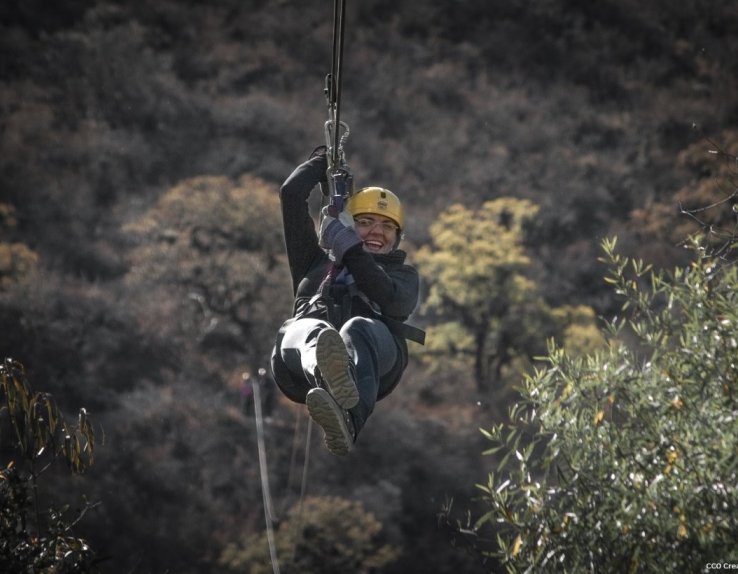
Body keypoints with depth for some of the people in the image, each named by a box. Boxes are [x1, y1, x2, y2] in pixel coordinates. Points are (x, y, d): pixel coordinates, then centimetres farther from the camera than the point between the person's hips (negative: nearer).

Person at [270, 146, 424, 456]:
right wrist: (324, 159, 50)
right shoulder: (317, 261, 40)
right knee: (311, 332, -38)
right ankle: (331, 379, -80)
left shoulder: (403, 274, 35)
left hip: (374, 346, -1)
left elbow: (392, 301, 8)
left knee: (358, 329, -40)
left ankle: (346, 420, -75)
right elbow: (291, 193, 35)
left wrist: (350, 250, 4)